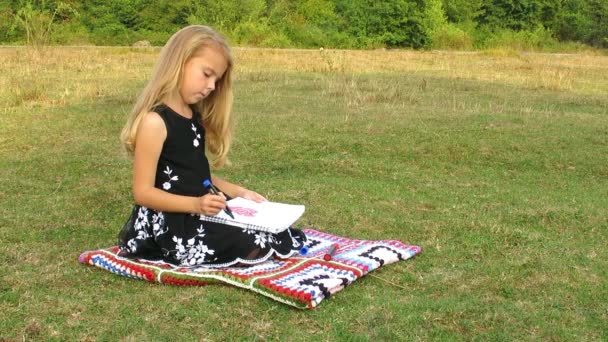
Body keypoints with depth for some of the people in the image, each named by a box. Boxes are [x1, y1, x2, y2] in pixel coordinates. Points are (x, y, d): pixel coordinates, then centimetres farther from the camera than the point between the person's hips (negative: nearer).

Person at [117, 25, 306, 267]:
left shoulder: (195, 117, 11)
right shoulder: (154, 122, -17)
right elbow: (143, 192, -18)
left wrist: (238, 192, 5)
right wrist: (196, 205, -29)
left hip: (200, 214, 9)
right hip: (172, 224, -9)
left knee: (277, 234, -1)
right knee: (257, 249, -19)